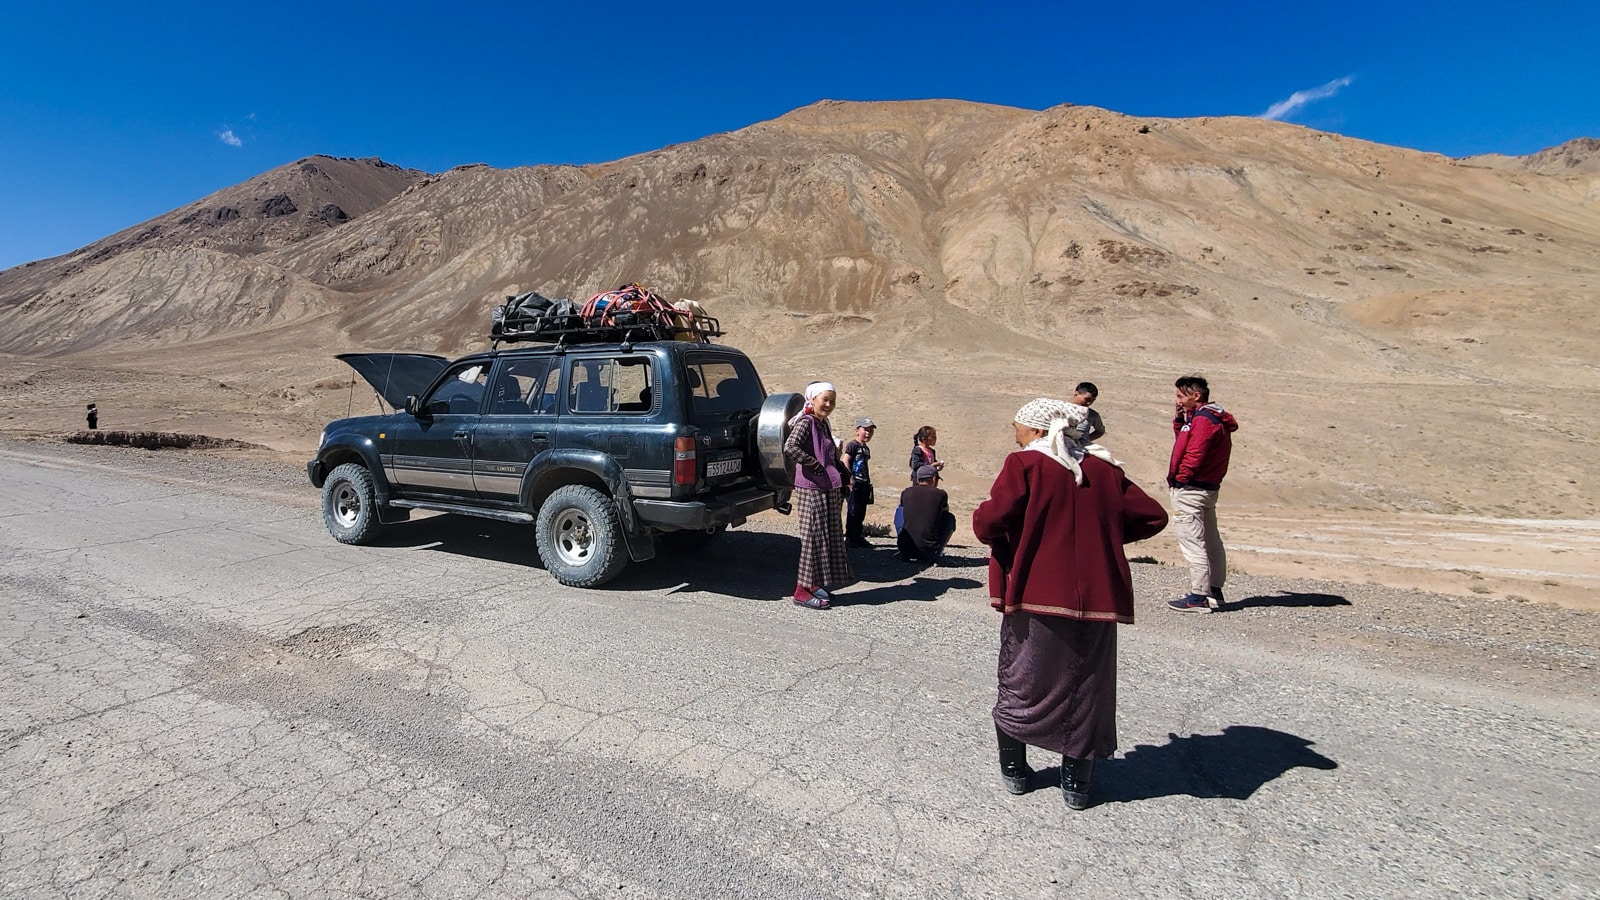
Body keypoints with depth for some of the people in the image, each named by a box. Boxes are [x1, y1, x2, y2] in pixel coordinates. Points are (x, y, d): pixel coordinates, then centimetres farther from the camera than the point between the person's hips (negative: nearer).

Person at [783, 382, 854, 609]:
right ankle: (802, 590, 3)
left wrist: (843, 479, 17)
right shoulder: (805, 422, -11)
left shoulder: (823, 424, 16)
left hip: (829, 490, 9)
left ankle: (814, 585, 23)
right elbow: (790, 448, -28)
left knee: (829, 536, 12)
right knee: (812, 537, -5)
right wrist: (814, 464, -21)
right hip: (810, 490, -9)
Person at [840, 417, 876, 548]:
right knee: (853, 511, -5)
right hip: (854, 483, -8)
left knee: (861, 512, 12)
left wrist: (869, 482, 19)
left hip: (864, 484, 8)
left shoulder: (866, 449, 18)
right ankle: (849, 538, 0)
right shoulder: (852, 445, -8)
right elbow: (846, 461, -14)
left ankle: (858, 536, 20)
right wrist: (850, 478, -20)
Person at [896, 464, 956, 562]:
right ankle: (937, 552, 17)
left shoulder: (905, 493, 8)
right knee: (950, 517, 21)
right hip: (928, 553, -2)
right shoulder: (940, 494, 2)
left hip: (904, 550, 2)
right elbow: (946, 510, 26)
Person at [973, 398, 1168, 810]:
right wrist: (1101, 536, 15)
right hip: (1095, 597, 4)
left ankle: (1013, 769, 26)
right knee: (1086, 685, 14)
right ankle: (1077, 782, 23)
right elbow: (1152, 516, 8)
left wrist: (982, 523, 1)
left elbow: (991, 520, -21)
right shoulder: (1104, 468, 7)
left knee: (1020, 680, 14)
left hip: (1036, 593, -3)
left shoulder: (1025, 464, -8)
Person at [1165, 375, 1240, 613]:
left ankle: (1199, 597, -5)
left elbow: (1194, 454, -21)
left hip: (1190, 490, -11)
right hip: (1208, 487, 11)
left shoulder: (1203, 419, -16)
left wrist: (1179, 480, -12)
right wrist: (1178, 420, 8)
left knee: (1192, 544, -8)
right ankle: (1214, 592, 26)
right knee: (1211, 541, 16)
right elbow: (1183, 443, 21)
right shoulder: (1210, 416, 16)